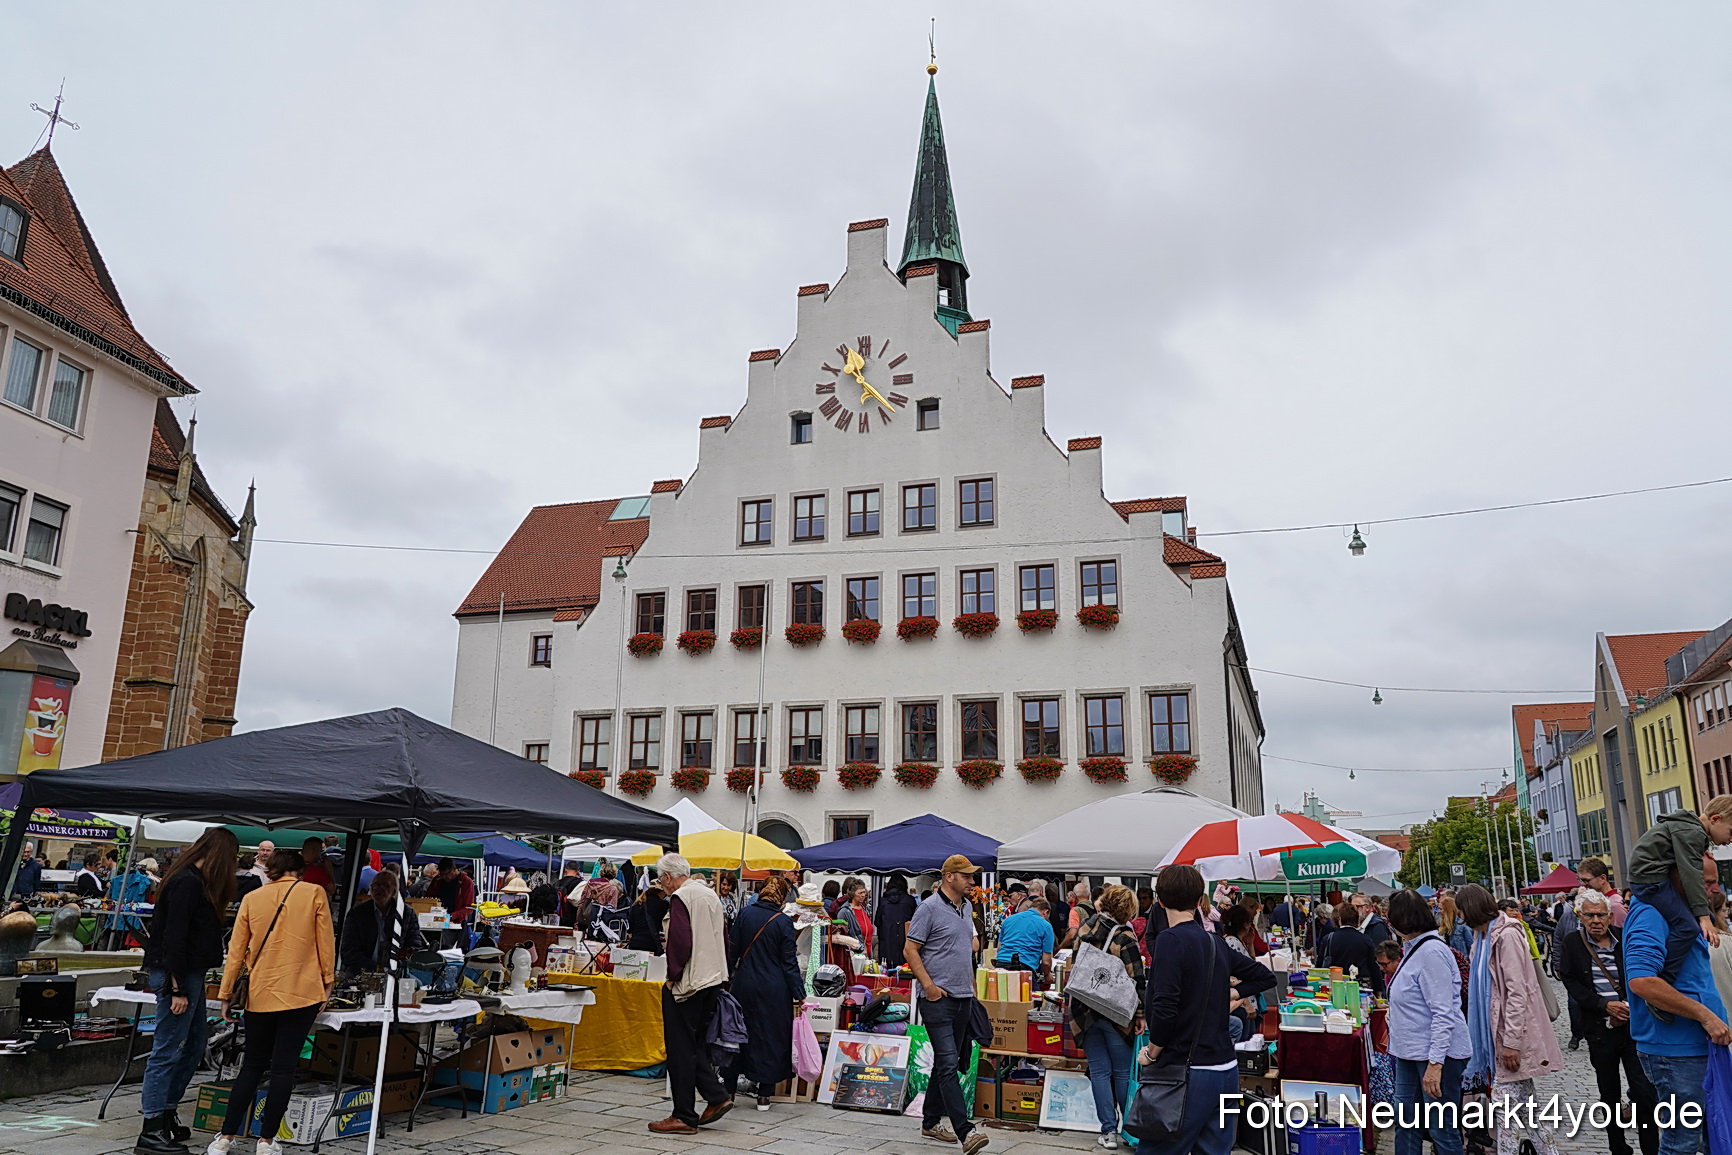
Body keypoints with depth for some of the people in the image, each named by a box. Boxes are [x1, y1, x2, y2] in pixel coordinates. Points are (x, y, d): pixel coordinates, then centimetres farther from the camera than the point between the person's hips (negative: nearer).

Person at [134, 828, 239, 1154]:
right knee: (168, 1050, -3)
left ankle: (165, 1106, 27)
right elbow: (173, 939, -21)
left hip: (191, 972, 10)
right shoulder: (187, 883, -17)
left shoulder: (196, 882, 14)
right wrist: (178, 989, -20)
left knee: (194, 1046, 17)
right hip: (177, 975, -10)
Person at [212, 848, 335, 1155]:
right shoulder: (315, 894, -3)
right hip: (302, 993, -3)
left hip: (260, 994, 3)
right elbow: (325, 943, -1)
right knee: (284, 1068, 3)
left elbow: (236, 950, 5)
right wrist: (328, 981, 10)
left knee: (252, 1066, 16)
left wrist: (226, 994, 13)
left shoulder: (251, 899, 3)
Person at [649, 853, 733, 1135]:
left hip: (686, 984, -8)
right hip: (713, 980, 9)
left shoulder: (680, 897, -13)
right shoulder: (710, 895, 13)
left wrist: (672, 976, -11)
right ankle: (717, 1095, 12)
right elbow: (721, 939, 17)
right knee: (695, 1044, 18)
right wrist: (717, 972, 19)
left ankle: (684, 1117, 7)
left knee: (681, 1050, 1)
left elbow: (681, 941, -22)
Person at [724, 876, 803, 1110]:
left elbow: (733, 949, 3)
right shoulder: (784, 922, -9)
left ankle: (728, 1088, 19)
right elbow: (789, 961, -7)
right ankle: (764, 1095, 11)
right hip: (774, 988, -2)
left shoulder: (744, 913, -2)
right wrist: (799, 994, -3)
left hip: (744, 984, 3)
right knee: (770, 1036, 7)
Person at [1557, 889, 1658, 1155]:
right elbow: (1573, 985, -6)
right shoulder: (1571, 945, -2)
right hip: (1599, 1030, 0)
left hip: (1633, 1025, 0)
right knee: (1610, 1096, 12)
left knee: (1644, 1093, -5)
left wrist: (1626, 1009, -11)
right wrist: (1606, 1006, -17)